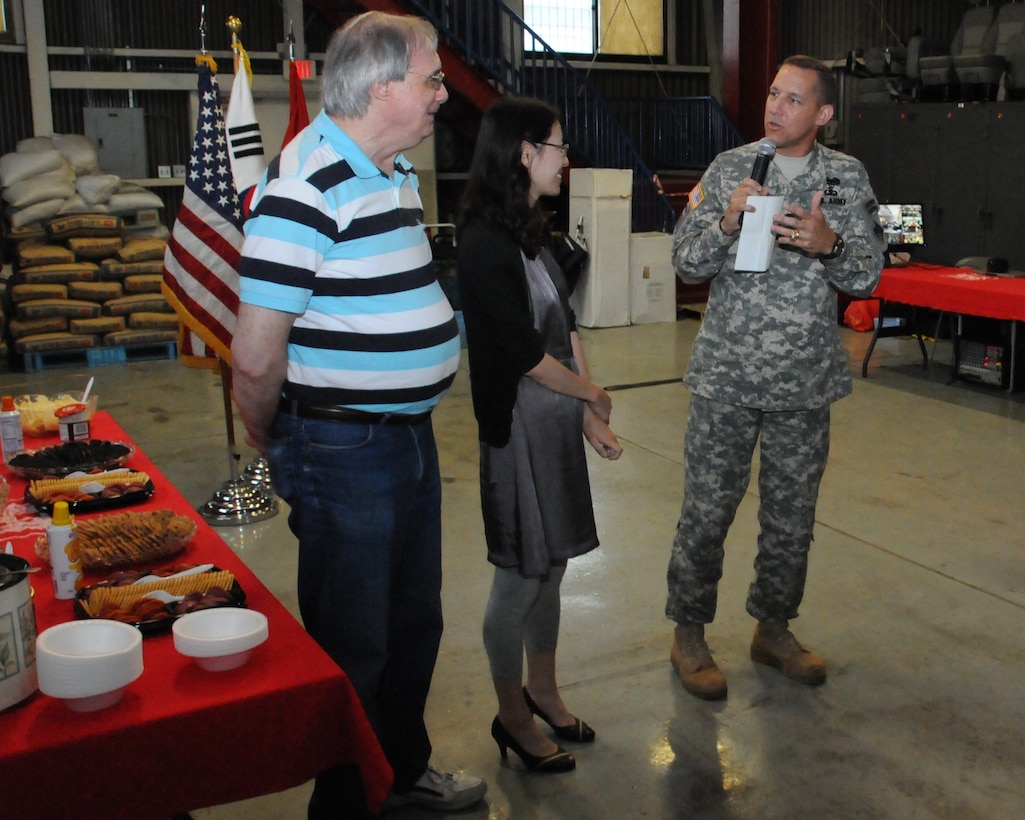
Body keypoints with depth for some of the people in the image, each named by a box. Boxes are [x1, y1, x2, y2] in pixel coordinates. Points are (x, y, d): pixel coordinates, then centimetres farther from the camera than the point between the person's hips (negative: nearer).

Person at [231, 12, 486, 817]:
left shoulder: (397, 172, 10)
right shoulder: (307, 185, -21)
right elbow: (255, 358, -22)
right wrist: (277, 448, -7)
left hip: (411, 433, 9)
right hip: (345, 449, -9)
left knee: (415, 619, 22)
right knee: (352, 644, 7)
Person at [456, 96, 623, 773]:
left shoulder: (533, 232, 11)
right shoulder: (486, 244, -18)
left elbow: (565, 325, 9)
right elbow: (523, 352, -18)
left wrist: (587, 411, 0)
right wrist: (592, 394, -4)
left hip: (560, 414, 9)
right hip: (519, 420, -9)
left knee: (551, 563, 17)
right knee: (522, 573, 3)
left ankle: (543, 690, 35)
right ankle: (513, 716, 22)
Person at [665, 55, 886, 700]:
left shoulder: (848, 177, 4)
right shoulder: (729, 168, 2)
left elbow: (868, 276, 1)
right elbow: (687, 262, 0)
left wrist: (828, 243, -19)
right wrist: (728, 221, -19)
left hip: (804, 381, 2)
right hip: (726, 376, -1)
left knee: (792, 514, 12)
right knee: (707, 510, 2)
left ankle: (773, 628, 32)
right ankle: (689, 633, 21)